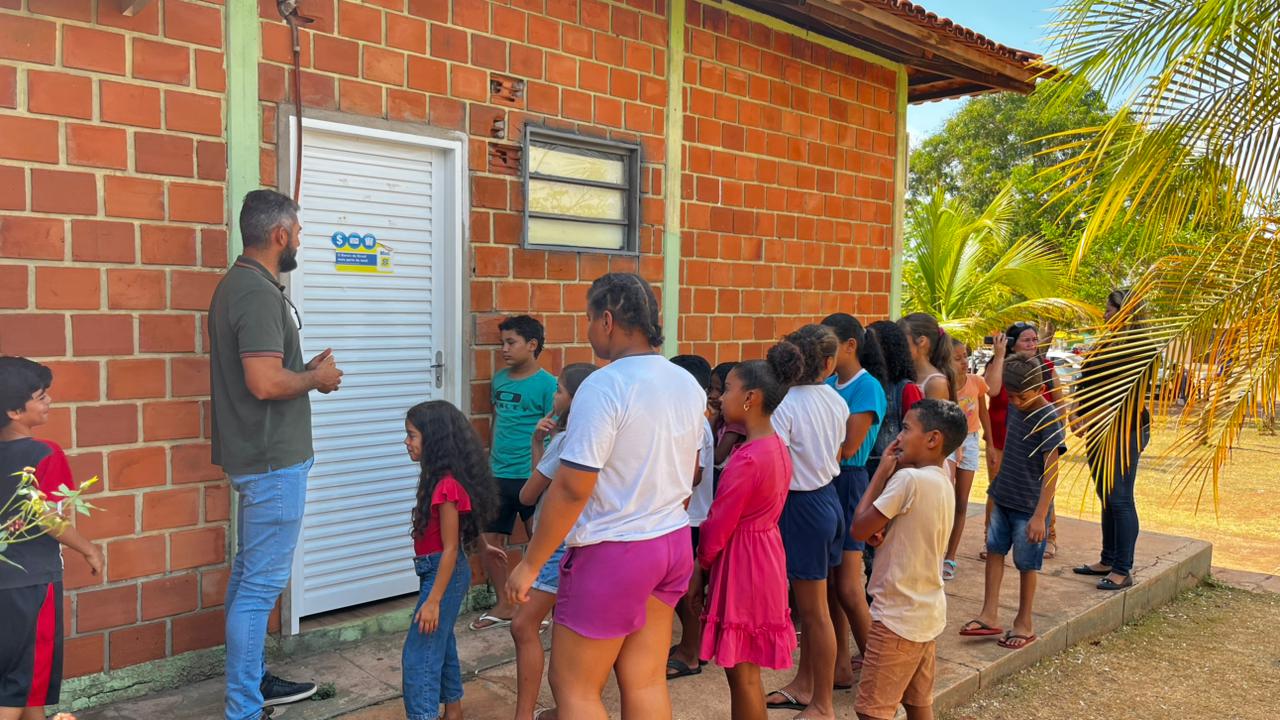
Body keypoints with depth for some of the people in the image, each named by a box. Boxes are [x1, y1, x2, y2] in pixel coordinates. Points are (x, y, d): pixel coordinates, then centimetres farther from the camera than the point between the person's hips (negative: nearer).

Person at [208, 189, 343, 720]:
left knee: (249, 574, 18)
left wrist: (307, 369, 9)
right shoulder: (259, 292, -19)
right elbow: (265, 382, -27)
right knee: (262, 583, -4)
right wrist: (316, 378, -10)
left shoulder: (238, 283, 13)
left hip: (258, 456, 11)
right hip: (275, 459, -11)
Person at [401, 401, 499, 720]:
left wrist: (432, 600, -20)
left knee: (418, 655, -5)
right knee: (440, 644, 21)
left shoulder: (446, 486, -23)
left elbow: (450, 549, -22)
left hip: (444, 573, -10)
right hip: (440, 570, 10)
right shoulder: (439, 478, 5)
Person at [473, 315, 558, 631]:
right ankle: (504, 606, 27)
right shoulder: (499, 379, 8)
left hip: (532, 476, -6)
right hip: (498, 476, 6)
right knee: (489, 541, 10)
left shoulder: (547, 384, -10)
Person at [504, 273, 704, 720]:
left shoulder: (603, 387, -19)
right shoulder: (688, 385, 6)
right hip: (674, 543, 8)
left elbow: (572, 488, -21)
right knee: (646, 682, 13)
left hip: (614, 553, -8)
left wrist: (530, 564, -13)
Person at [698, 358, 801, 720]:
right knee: (745, 669, 18)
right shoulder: (778, 448, 5)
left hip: (741, 560, -9)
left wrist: (701, 559, 1)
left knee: (741, 670, 4)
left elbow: (719, 524, -18)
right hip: (765, 552, 9)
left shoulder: (747, 458, -24)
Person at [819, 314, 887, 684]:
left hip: (848, 483, -7)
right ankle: (841, 664, 22)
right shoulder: (827, 384, 9)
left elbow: (848, 448, -18)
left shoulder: (867, 387, -12)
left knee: (848, 588, -4)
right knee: (829, 583, 11)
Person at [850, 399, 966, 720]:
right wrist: (883, 531, -6)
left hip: (897, 616, -9)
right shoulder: (943, 483, 6)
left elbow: (859, 529, -15)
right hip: (928, 613, 9)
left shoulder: (909, 479, -22)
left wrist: (882, 472, -9)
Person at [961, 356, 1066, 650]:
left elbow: (1050, 471, -23)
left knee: (1026, 564, 5)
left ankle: (1024, 624, 19)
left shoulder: (1049, 420, -20)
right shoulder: (1013, 407, -1)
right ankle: (989, 615, 13)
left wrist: (1040, 516, -27)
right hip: (1003, 497, 7)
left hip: (1028, 505, -7)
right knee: (994, 550, 7)